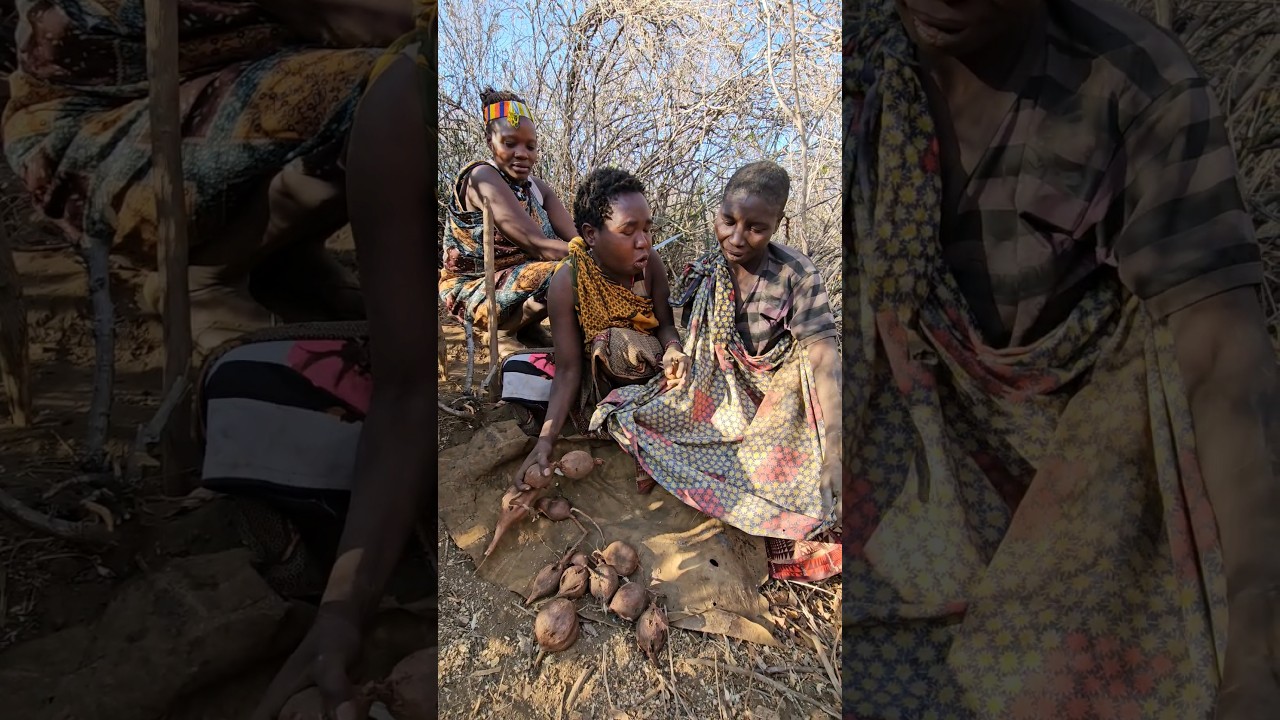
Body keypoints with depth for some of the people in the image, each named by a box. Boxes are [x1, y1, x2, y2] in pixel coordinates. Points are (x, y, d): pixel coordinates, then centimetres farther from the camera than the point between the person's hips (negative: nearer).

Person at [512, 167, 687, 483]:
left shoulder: (650, 261, -16)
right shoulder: (567, 281, -23)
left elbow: (665, 324, -10)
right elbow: (568, 369, -23)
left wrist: (673, 349, -37)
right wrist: (545, 440, -35)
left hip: (650, 364, 1)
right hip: (598, 375, 0)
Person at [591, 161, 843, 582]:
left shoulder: (796, 275, -14)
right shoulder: (703, 274, -3)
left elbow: (824, 359, -21)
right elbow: (693, 350, 7)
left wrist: (834, 449, -30)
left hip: (776, 402, -3)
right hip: (716, 400, 4)